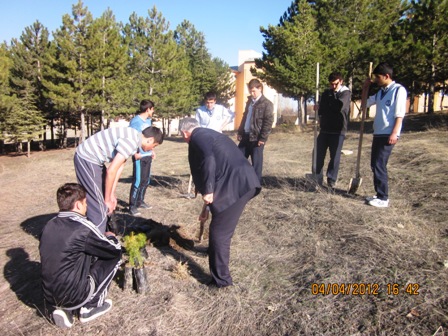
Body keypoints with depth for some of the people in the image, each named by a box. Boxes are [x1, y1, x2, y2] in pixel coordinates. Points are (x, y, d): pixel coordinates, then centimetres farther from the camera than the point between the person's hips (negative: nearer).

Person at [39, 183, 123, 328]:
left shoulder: (49, 225, 1)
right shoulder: (82, 227, -19)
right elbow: (116, 250, -8)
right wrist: (110, 237, 16)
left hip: (50, 296, 7)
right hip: (73, 295, -7)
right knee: (114, 257, 5)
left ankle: (64, 309, 15)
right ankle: (90, 307, 12)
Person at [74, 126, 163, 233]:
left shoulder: (133, 138, 9)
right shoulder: (132, 141, -22)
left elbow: (119, 167, 12)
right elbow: (111, 171, -23)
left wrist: (112, 194, 12)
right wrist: (107, 199, -12)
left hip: (91, 157, 10)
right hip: (86, 159, -10)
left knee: (100, 204, 19)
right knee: (100, 206, -5)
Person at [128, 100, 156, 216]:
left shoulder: (148, 120, 13)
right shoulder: (135, 121, -12)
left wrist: (152, 150, 18)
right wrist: (135, 152, -22)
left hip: (148, 155, 8)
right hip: (139, 156, -8)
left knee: (146, 181, 14)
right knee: (137, 181, -5)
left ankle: (140, 201, 28)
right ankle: (133, 206, 3)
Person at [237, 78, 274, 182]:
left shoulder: (267, 104, -8)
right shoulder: (249, 101, 14)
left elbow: (268, 122, -12)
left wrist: (262, 138, -15)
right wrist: (240, 132, 14)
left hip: (256, 138, -7)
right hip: (245, 136, 7)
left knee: (256, 163, 2)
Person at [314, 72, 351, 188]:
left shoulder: (346, 93, -2)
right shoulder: (326, 93, 13)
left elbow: (340, 105, -20)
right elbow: (320, 107, 6)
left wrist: (324, 108, -11)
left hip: (338, 131, -4)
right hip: (324, 129, 4)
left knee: (335, 156, 1)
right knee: (319, 154, 4)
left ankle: (331, 180, 10)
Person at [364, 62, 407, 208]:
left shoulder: (399, 90, -8)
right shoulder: (380, 92, 16)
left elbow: (400, 114, -14)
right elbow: (365, 103, 28)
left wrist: (394, 133, -21)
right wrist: (365, 88, 15)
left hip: (388, 134, -8)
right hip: (378, 133, 8)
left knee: (380, 165, -10)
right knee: (375, 164, 10)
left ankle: (383, 198, -2)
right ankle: (379, 194, 19)